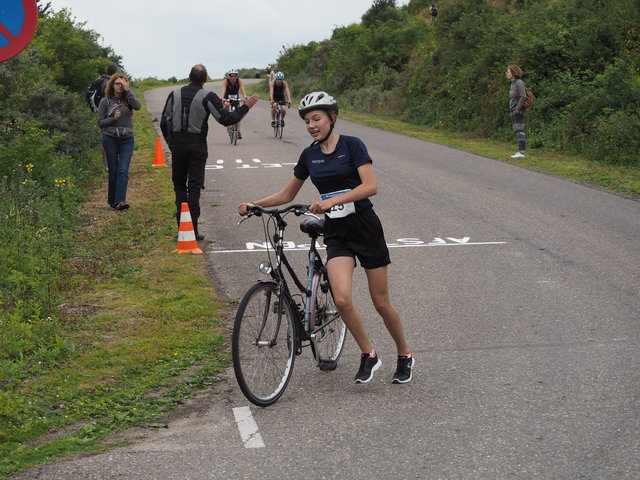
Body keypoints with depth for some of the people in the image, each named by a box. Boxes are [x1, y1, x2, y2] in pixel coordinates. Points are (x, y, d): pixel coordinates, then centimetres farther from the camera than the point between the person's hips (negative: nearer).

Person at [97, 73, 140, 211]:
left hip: (127, 139, 0)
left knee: (123, 171, -11)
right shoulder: (105, 102, 4)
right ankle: (112, 200, 16)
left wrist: (128, 90, -12)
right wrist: (113, 118, -13)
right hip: (110, 139, 0)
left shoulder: (128, 99, 7)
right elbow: (100, 122, 3)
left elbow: (137, 106, -16)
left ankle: (120, 201, -18)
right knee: (113, 171, 5)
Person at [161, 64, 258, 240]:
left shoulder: (175, 94, 5)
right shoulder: (208, 97, -8)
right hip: (197, 146, -3)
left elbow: (164, 122, 7)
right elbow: (226, 119, -11)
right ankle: (193, 229, -3)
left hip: (177, 145, 3)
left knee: (179, 185, 13)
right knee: (194, 186, 1)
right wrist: (245, 107, 0)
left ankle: (181, 226, 10)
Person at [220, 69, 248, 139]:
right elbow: (223, 90, -40)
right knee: (227, 104, -34)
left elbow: (242, 89, -38)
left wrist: (245, 97, -57)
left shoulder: (239, 80, -24)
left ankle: (238, 131, -1)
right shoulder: (226, 81, -27)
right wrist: (222, 98, -59)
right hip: (227, 97, -1)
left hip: (236, 97, 1)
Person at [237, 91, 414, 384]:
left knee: (381, 302, 3)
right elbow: (287, 194, 15)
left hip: (365, 227, -3)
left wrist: (332, 200, -29)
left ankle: (404, 356, 26)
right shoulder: (309, 155, 7)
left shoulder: (352, 145, -7)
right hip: (336, 233, 3)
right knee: (342, 299, -18)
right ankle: (368, 355, 3)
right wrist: (255, 204, 1)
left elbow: (370, 186, -18)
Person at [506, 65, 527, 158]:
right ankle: (520, 151, 10)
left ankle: (522, 152, -16)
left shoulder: (519, 83, -10)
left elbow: (523, 96, -19)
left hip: (518, 112, -10)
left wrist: (518, 108, -20)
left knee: (519, 131, -13)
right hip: (512, 112, 10)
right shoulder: (513, 84, 18)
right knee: (517, 131, 8)